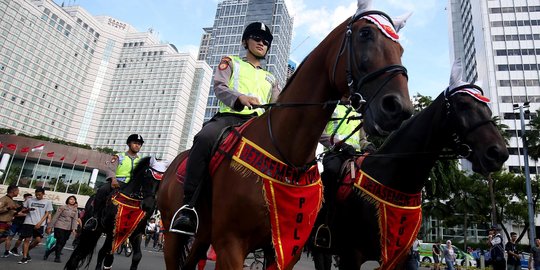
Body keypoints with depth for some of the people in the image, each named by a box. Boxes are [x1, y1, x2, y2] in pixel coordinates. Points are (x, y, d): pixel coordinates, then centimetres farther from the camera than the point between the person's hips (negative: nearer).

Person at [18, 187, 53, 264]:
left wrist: (39, 223, -10)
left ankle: (27, 250, 20)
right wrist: (28, 209, -9)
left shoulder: (47, 202, 4)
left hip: (39, 224, 0)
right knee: (27, 239, -3)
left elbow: (47, 214, 1)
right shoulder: (30, 200, 8)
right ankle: (24, 257, 6)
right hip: (28, 222, 1)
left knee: (38, 240, -7)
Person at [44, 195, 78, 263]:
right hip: (60, 227, -5)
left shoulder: (75, 210, 10)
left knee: (63, 243, 6)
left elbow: (75, 220, 1)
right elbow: (55, 217, -1)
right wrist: (50, 227, -4)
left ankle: (48, 252, 26)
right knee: (60, 242, -8)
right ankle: (57, 257, 7)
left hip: (68, 229, 5)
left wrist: (74, 229, -13)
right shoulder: (63, 207, -2)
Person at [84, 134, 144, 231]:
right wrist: (113, 179, -23)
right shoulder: (119, 156, 13)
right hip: (116, 182, -2)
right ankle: (95, 217, -17)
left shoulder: (141, 161, 21)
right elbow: (111, 169, -2)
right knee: (102, 190, -32)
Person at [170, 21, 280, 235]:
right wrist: (241, 97, -22)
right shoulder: (231, 63, 22)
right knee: (204, 139, -37)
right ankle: (189, 205, -32)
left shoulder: (270, 79, 33)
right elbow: (219, 87, 2)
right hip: (229, 117, -3)